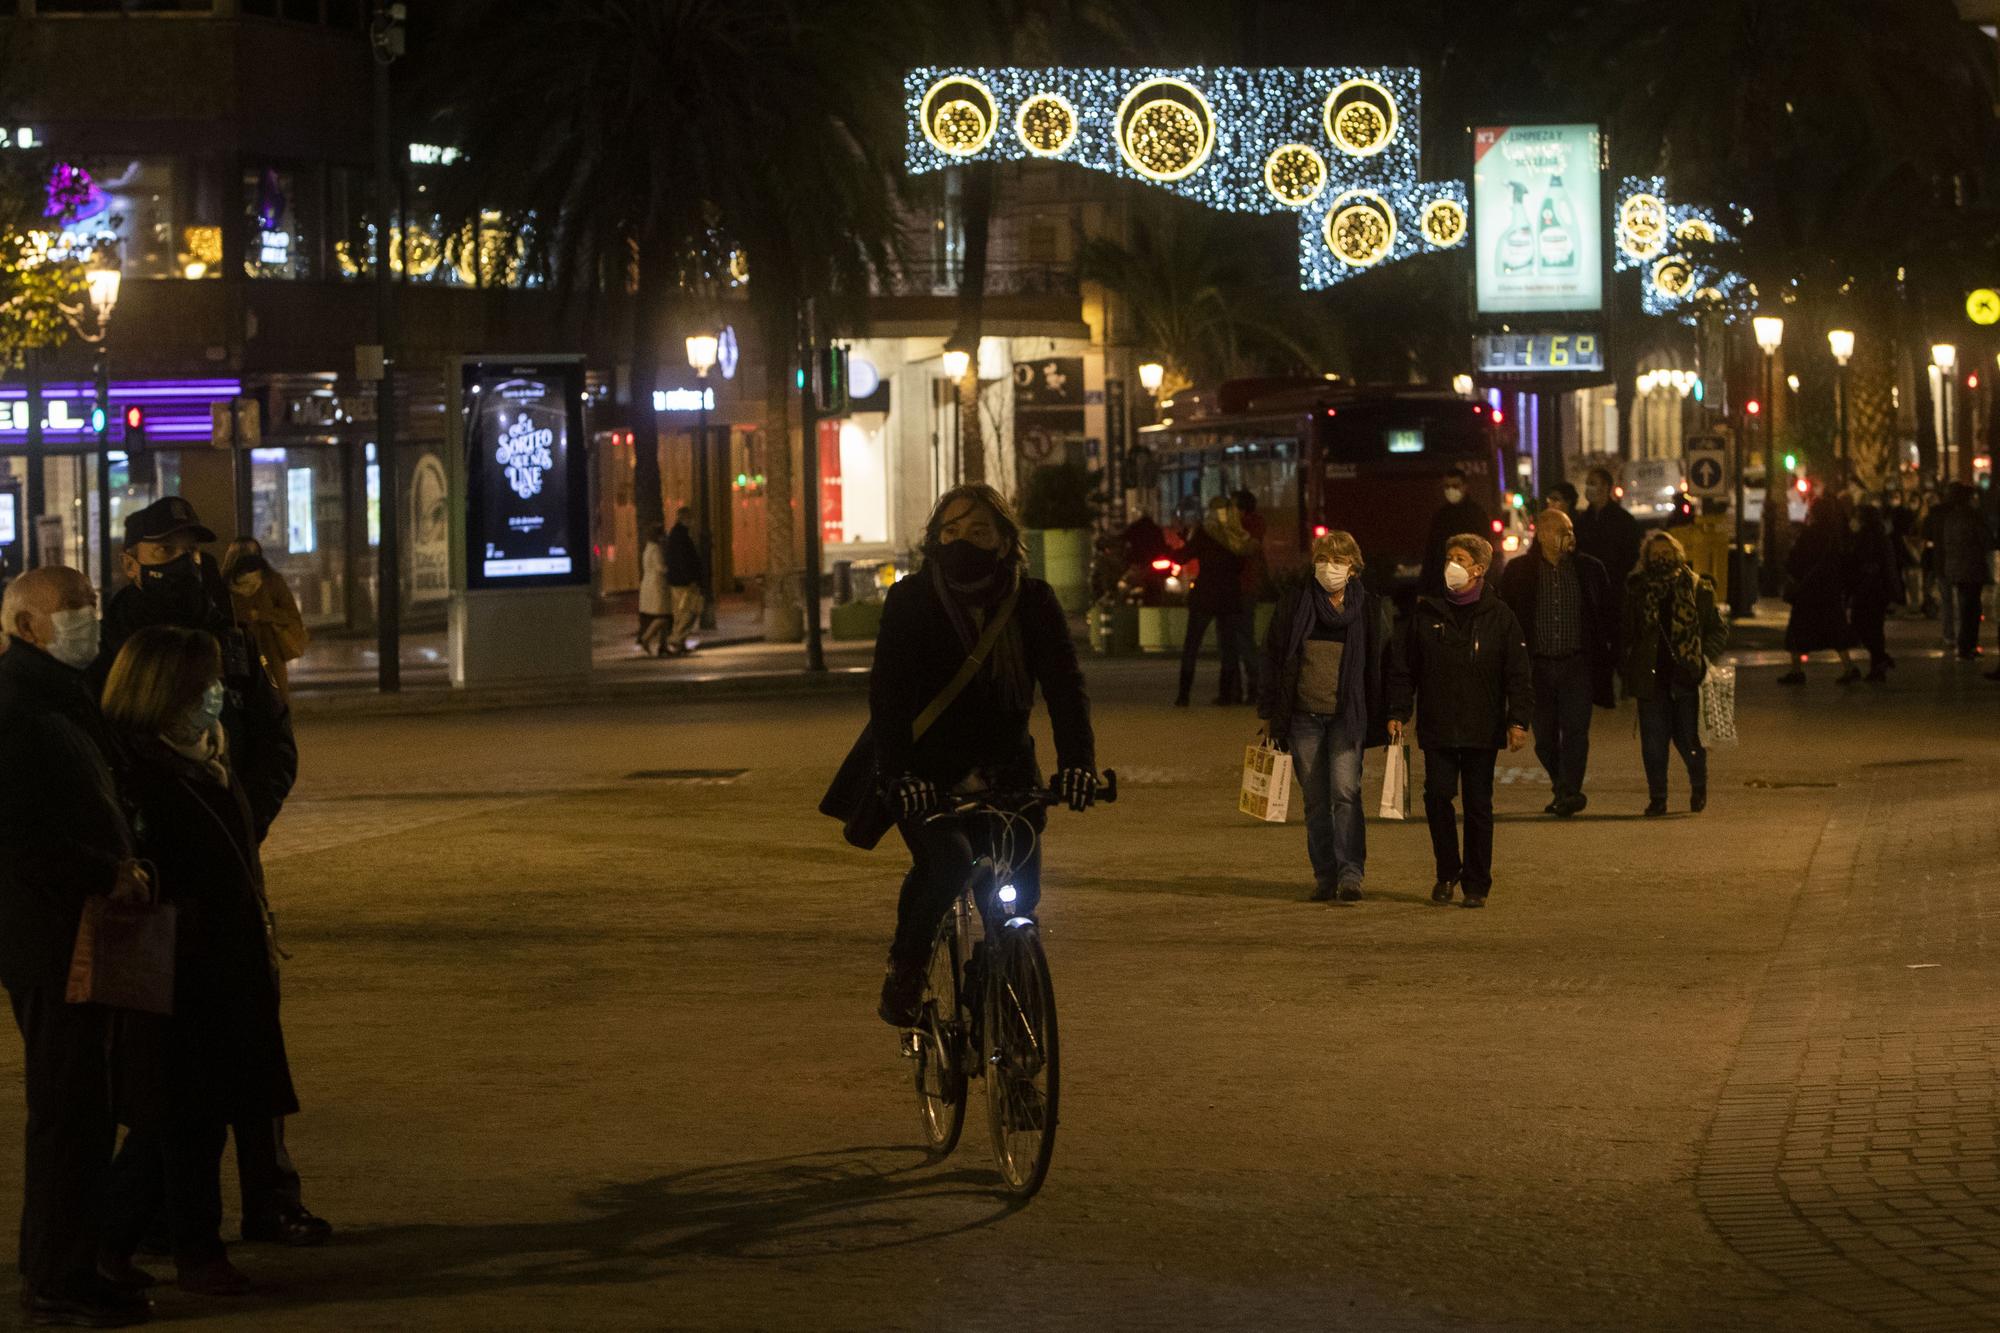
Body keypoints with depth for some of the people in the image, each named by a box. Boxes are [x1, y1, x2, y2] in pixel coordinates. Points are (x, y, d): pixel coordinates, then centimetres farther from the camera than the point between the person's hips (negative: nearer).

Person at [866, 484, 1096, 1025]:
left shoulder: (1033, 602, -3)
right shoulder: (911, 601, -8)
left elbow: (1065, 684, -13)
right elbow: (887, 693, -16)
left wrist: (1078, 759, -31)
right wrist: (899, 772, -31)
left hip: (1004, 770, 3)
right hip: (927, 776, -2)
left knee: (1020, 891, -8)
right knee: (946, 860, -27)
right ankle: (905, 972, -5)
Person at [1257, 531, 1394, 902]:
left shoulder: (1372, 609, 4)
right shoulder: (1294, 602, 6)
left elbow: (1387, 664, 6)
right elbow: (1273, 656, 11)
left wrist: (1391, 717, 0)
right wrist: (1270, 711, 8)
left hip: (1348, 717, -2)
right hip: (1303, 715, 2)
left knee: (1345, 791, -15)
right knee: (1316, 799, 6)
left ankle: (1351, 873, -14)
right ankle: (1324, 875, 13)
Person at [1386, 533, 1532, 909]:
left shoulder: (1499, 616, 0)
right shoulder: (1426, 613, 5)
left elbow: (1518, 674, 0)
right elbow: (1404, 667, 9)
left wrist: (1518, 721, -7)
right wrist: (1397, 712, 3)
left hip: (1482, 728, -1)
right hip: (1437, 727, 1)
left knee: (1478, 805, 3)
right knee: (1437, 794, -10)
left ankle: (1476, 884, 14)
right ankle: (1447, 871, 10)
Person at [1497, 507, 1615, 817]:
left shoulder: (1589, 570, 5)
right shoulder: (1519, 572, 3)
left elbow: (1608, 617, 9)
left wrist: (1610, 658, 2)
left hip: (1577, 665, -1)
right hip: (1537, 665, 1)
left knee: (1575, 730, -14)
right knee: (1545, 737, 6)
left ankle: (1569, 793, -19)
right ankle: (1564, 790, 23)